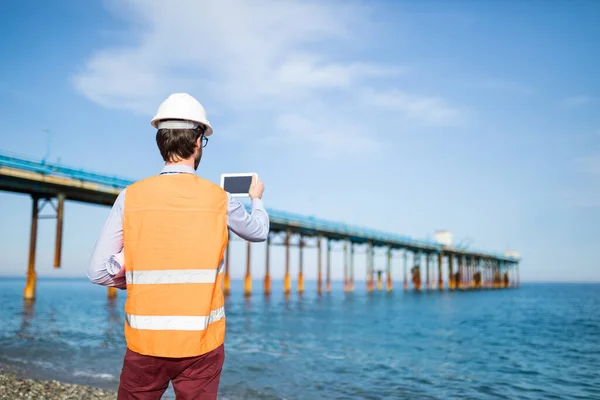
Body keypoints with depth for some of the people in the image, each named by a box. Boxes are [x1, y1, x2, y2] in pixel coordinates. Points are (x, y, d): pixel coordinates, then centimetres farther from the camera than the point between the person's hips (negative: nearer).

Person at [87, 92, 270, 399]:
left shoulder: (131, 196, -5)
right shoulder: (218, 199, -5)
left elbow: (98, 272, -6)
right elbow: (259, 232, 15)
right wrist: (257, 199, 36)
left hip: (145, 341, 1)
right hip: (202, 343, 0)